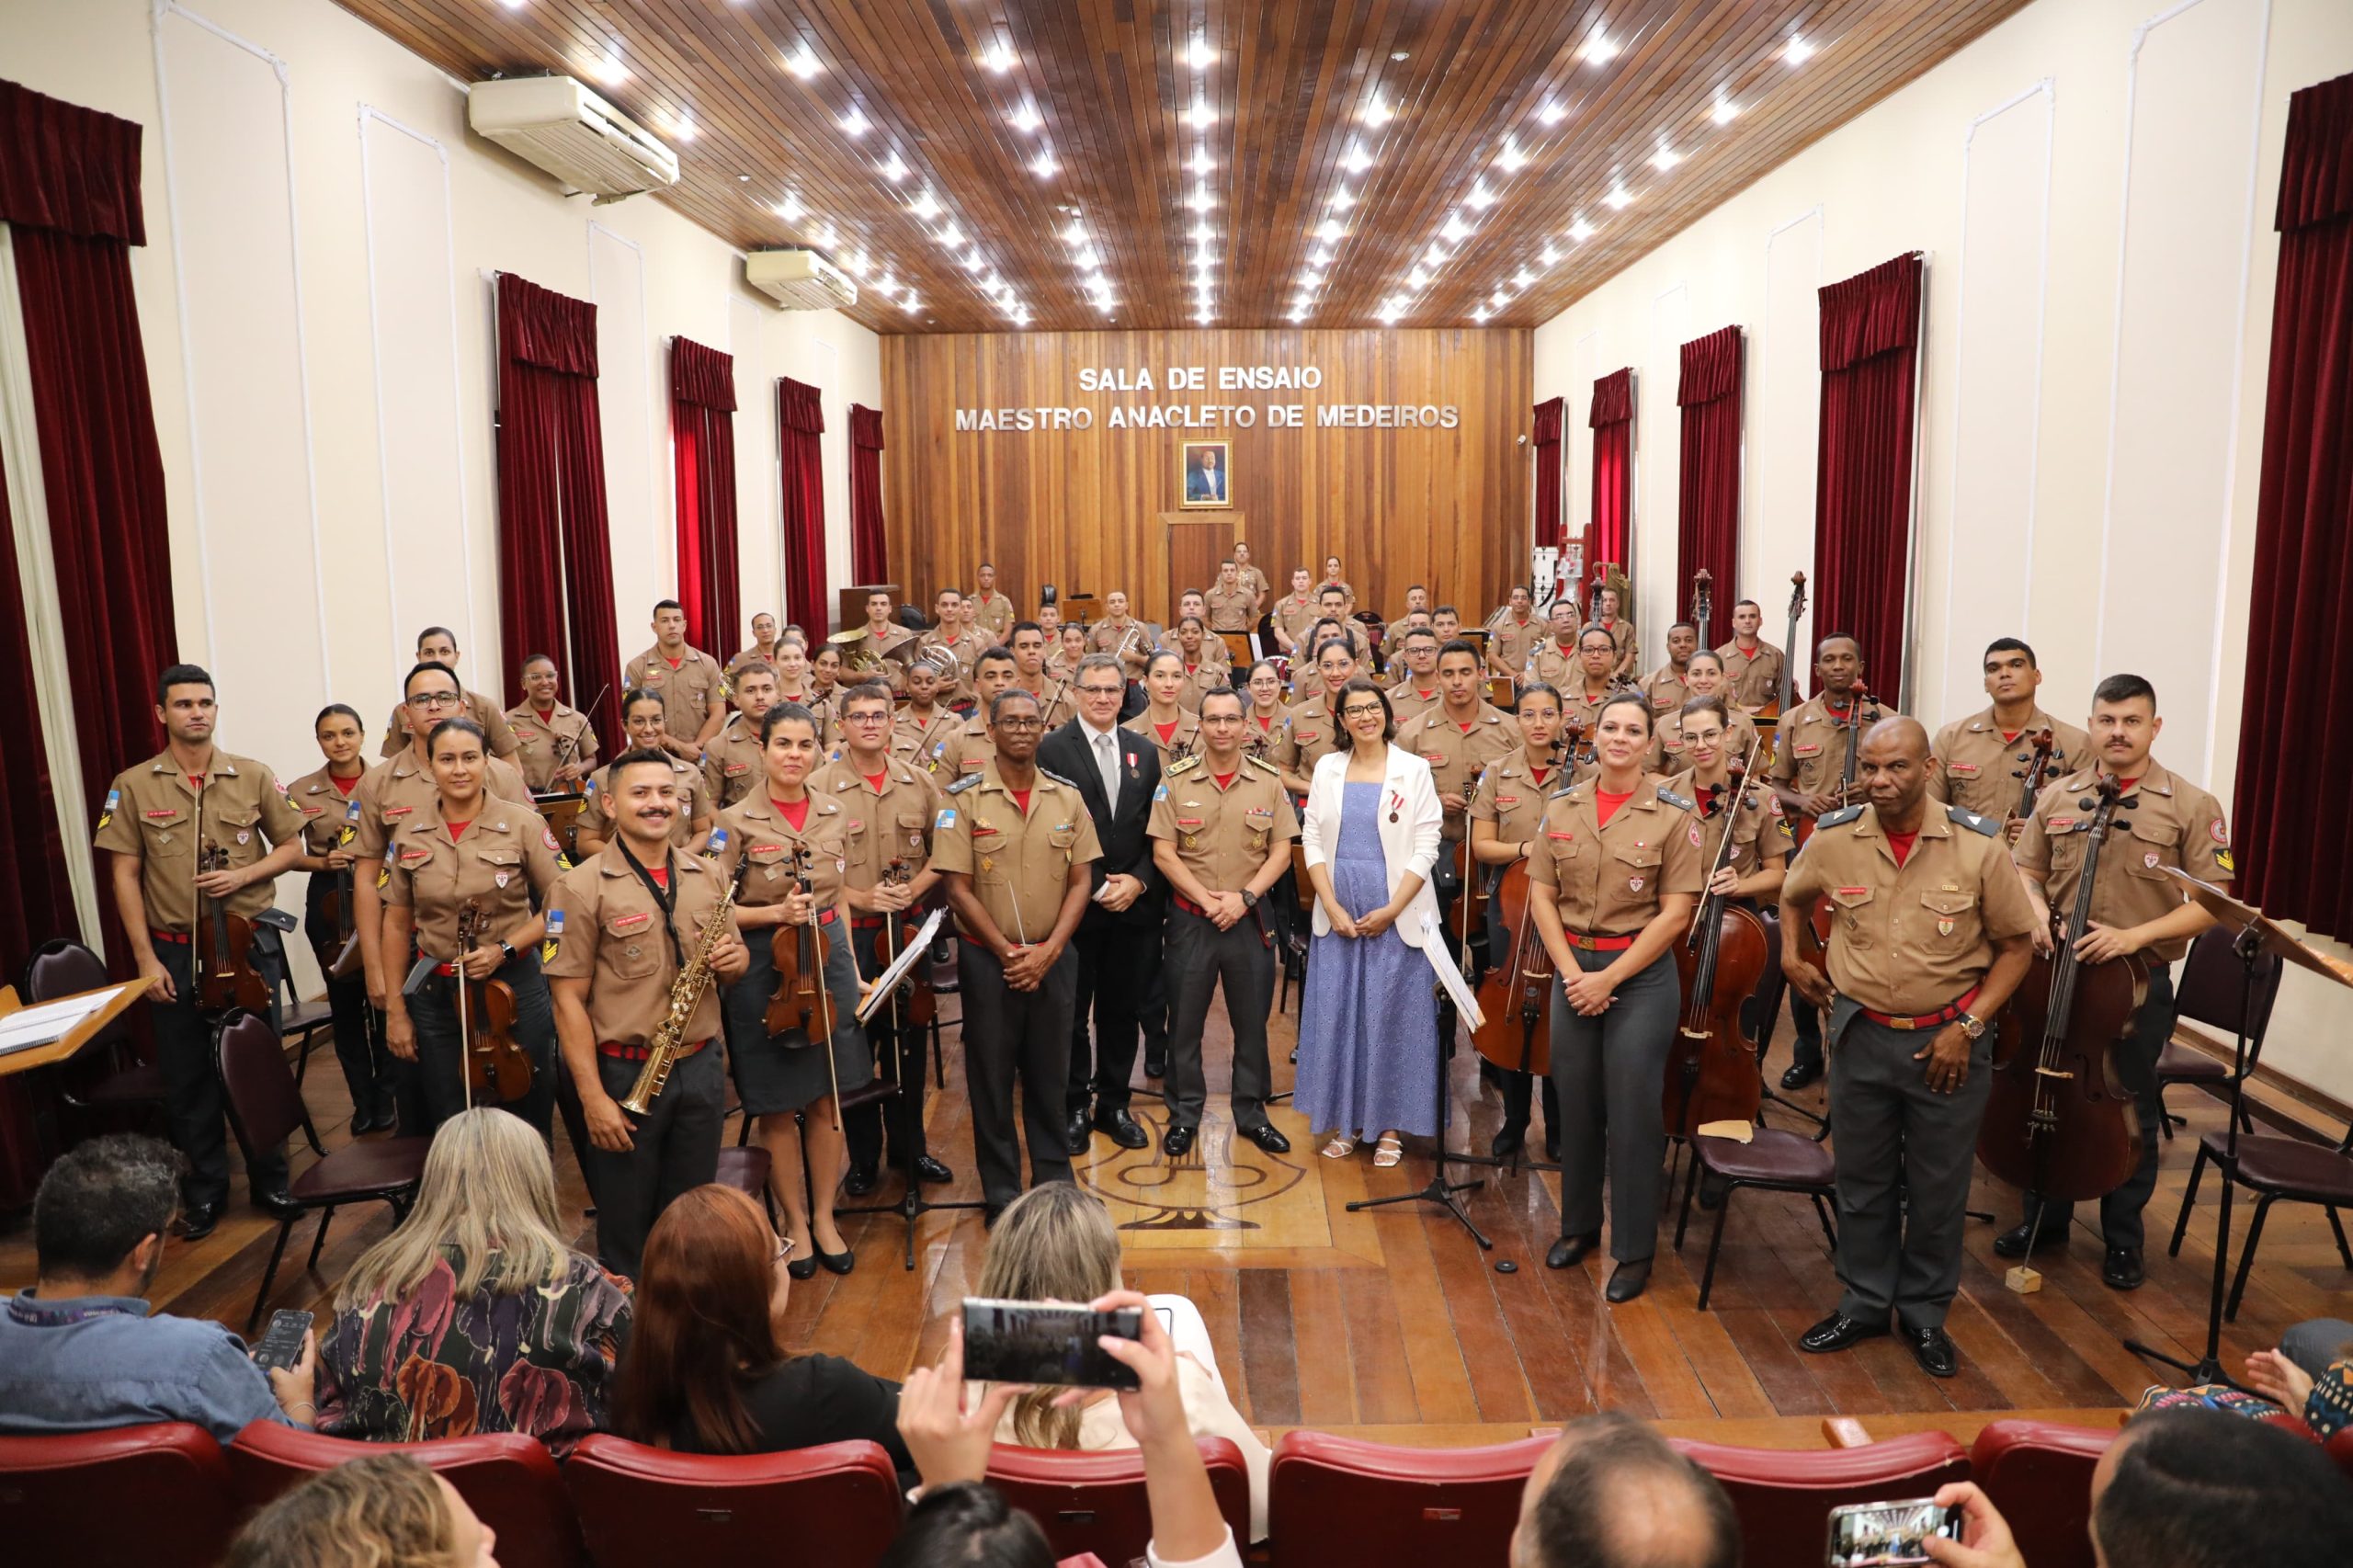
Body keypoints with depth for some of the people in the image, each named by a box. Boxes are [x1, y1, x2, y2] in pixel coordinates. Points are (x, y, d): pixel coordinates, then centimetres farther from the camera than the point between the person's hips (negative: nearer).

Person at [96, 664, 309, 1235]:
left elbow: (291, 846, 7)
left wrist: (245, 874, -13)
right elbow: (125, 875, -1)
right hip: (174, 952, 0)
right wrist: (145, 958, -6)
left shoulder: (253, 777, 0)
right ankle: (206, 1189, 25)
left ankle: (270, 1181, 24)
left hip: (250, 943, 0)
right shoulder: (133, 786, -2)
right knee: (188, 1077, 9)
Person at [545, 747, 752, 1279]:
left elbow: (736, 957, 16)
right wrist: (593, 1097, -15)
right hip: (624, 1073, -4)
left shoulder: (705, 875, 6)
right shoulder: (583, 887, -9)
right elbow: (568, 998, -10)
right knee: (627, 1221, 10)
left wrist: (733, 959, -9)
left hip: (699, 1065, 4)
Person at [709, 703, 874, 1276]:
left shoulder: (834, 814, 5)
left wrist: (852, 965, 10)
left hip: (827, 957, 4)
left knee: (826, 1098, 10)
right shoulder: (737, 821, -8)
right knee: (778, 1106, 7)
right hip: (763, 967, -3)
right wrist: (776, 912, -21)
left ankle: (824, 1217, 26)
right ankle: (794, 1223, 24)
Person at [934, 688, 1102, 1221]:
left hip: (1054, 957, 2)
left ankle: (1055, 1182, 28)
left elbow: (1081, 880, 2)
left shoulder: (1067, 797, 3)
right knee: (991, 1076, 7)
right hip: (987, 958, -2)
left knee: (1050, 1072, 12)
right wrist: (1007, 951, -13)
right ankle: (1001, 1194, 20)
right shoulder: (964, 798, -6)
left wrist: (1048, 951, -9)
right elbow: (959, 888, -8)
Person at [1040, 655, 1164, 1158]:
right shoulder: (1052, 749, -6)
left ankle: (1113, 1104, 26)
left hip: (1135, 905, 4)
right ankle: (1073, 1107, 22)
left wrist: (1139, 881, -7)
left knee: (1123, 1010, 12)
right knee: (1070, 1013, 7)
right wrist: (1094, 888, -13)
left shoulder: (1144, 753, 9)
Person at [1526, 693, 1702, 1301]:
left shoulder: (1673, 813, -8)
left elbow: (1675, 913, -11)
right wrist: (1571, 971, -8)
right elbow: (1541, 895, 3)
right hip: (1572, 968, 4)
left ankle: (1635, 1250, 17)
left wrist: (1608, 977, -14)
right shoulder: (1563, 806, 2)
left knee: (1633, 1112, 2)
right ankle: (1579, 1224, 32)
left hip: (1641, 974, -3)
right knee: (1576, 1104, 13)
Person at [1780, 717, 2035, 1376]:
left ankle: (1925, 1313, 31)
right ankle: (1863, 1306, 31)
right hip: (1861, 1033, 2)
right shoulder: (1833, 838, -7)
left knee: (1939, 1187, 11)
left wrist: (1968, 1026, -10)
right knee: (1862, 1180, 14)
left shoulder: (1979, 844, -13)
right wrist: (1791, 956, 5)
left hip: (1948, 1041, -1)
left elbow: (2015, 944, -4)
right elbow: (1794, 895, 17)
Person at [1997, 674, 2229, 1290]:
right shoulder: (2056, 798, 3)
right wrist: (2037, 913, -9)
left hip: (2139, 982, -3)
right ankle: (2044, 1219, 31)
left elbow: (2212, 902, -8)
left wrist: (2135, 935, -21)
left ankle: (2123, 1238, 28)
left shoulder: (2192, 806, -6)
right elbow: (2027, 872, 12)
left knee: (2130, 1113, 10)